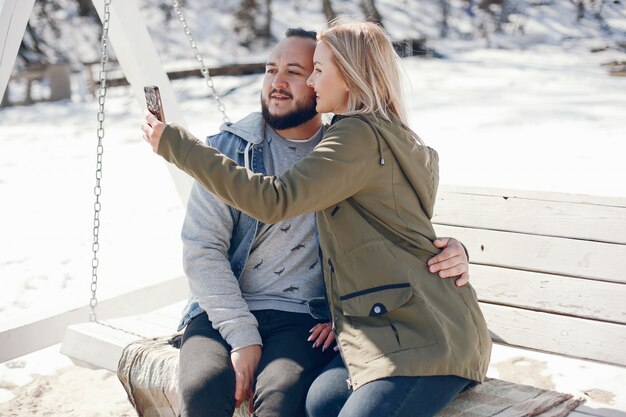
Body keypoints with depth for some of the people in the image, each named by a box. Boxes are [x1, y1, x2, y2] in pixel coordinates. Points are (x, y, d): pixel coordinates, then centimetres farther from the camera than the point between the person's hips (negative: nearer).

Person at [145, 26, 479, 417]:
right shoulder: (229, 148, 5)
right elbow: (202, 250, -1)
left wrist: (451, 252, -13)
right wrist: (242, 336, -12)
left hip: (302, 319, 0)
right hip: (223, 312, 1)